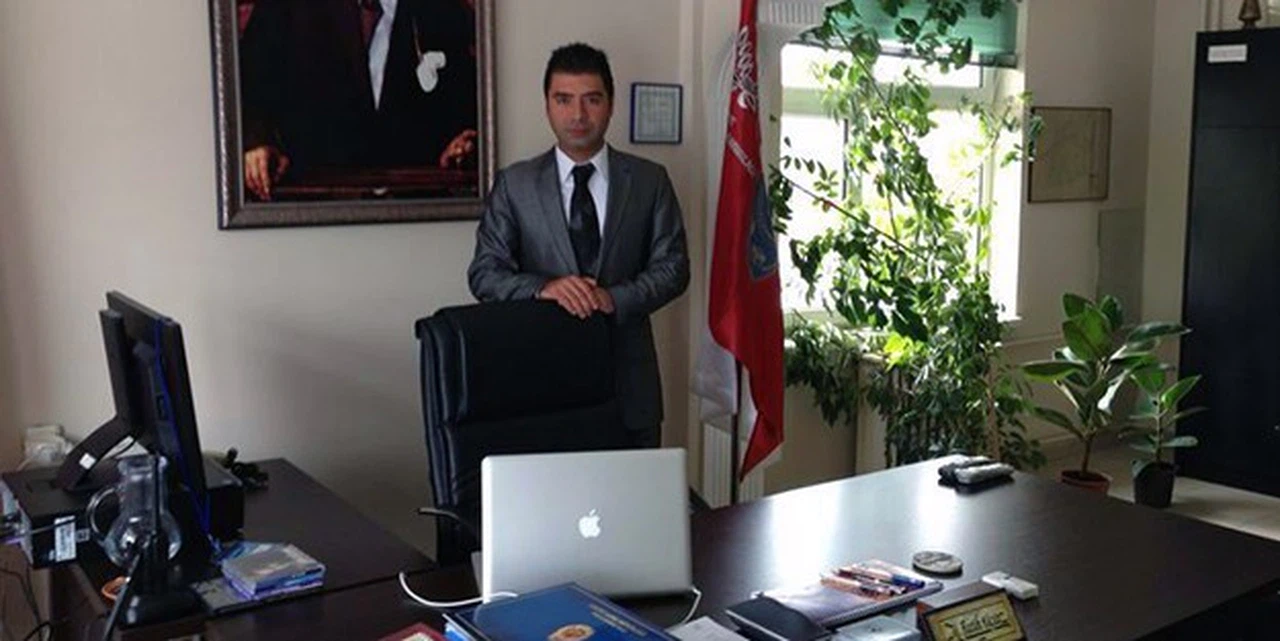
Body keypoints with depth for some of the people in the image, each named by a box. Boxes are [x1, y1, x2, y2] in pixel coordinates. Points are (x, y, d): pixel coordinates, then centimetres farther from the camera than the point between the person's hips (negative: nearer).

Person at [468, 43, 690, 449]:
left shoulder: (649, 180, 5)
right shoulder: (514, 183, 3)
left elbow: (672, 266, 2)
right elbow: (484, 273, 0)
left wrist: (615, 298, -15)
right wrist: (542, 288, -19)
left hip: (628, 383, 1)